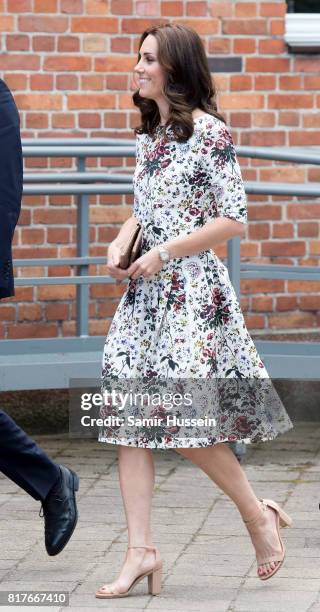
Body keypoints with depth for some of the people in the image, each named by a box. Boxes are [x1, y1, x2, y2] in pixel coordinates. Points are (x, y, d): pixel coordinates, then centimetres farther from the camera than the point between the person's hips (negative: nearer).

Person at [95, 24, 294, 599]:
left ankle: (260, 515, 13)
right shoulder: (147, 136, 14)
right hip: (144, 293, 8)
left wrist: (164, 253, -15)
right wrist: (118, 246, 3)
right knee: (128, 420, -1)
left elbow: (234, 219, -12)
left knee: (187, 422, -9)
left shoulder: (209, 132, -9)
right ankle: (141, 550, 0)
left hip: (193, 291, -8)